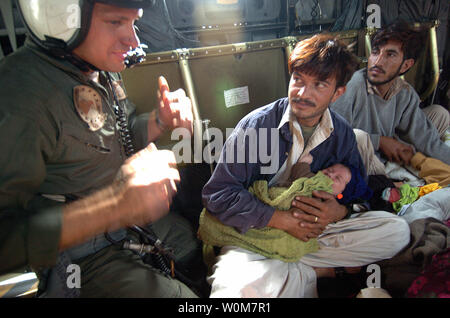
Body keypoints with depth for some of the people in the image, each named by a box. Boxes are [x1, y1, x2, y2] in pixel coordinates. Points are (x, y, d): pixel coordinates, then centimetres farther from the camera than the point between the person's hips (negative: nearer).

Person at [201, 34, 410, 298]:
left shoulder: (342, 133, 1)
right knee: (239, 288, -35)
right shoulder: (257, 124, -13)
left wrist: (340, 211, -16)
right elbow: (217, 194, -15)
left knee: (397, 231, -13)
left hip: (314, 230, 4)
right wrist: (283, 220, -20)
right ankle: (321, 269, -8)